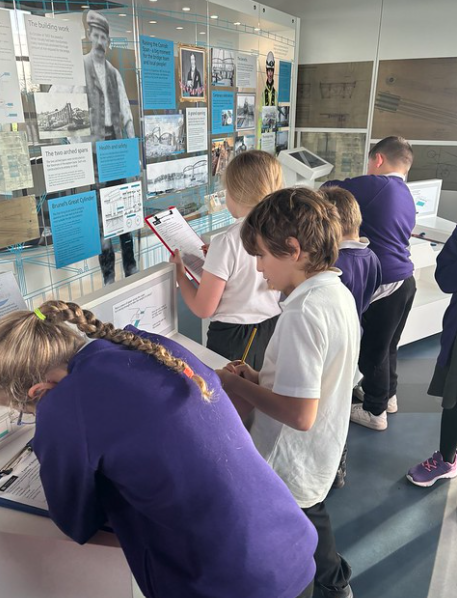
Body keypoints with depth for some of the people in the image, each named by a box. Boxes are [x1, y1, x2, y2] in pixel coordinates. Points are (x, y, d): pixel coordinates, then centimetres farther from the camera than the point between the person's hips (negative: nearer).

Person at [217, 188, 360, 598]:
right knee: (311, 517, 33)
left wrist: (238, 385, -19)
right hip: (321, 459, 9)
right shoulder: (340, 294, -2)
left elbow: (300, 415, -32)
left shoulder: (302, 313, -31)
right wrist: (258, 379, -1)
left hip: (287, 470, -9)